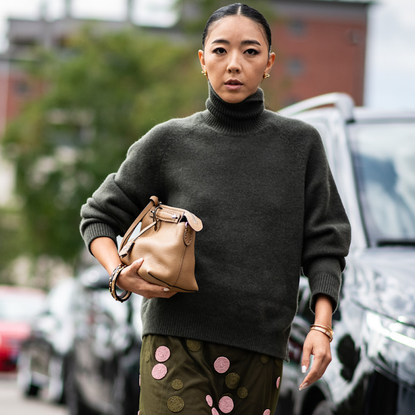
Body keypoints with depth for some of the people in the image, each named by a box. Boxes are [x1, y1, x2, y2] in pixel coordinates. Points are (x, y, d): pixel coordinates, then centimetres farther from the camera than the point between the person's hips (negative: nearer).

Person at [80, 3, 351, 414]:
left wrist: (322, 325, -4)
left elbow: (323, 242, 9)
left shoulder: (300, 143, 7)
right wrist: (120, 274, -6)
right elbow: (99, 216, 13)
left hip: (258, 351, 2)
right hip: (178, 344, -1)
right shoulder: (168, 142, 5)